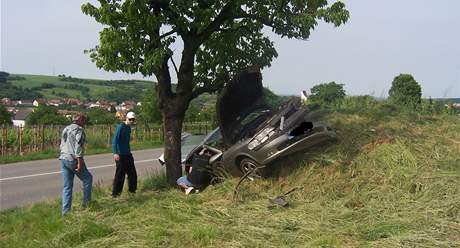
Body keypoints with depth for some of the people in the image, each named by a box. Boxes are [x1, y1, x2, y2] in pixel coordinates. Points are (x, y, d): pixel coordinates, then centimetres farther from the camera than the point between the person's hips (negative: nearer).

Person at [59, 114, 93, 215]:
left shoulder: (65, 129, 18)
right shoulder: (79, 130, -9)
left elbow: (62, 145, 20)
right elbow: (78, 147, -18)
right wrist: (79, 162, -19)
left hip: (63, 159, 8)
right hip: (73, 160, -8)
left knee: (67, 186, 9)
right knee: (87, 179, 10)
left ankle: (65, 210, 8)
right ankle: (86, 203, 11)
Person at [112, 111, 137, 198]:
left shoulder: (129, 127, 12)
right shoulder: (121, 127, -14)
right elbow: (114, 140, -22)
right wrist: (115, 153, -32)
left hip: (128, 154, 9)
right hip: (120, 155, -9)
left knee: (132, 173, 13)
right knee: (120, 174, -5)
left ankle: (132, 190, 27)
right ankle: (115, 193, 4)